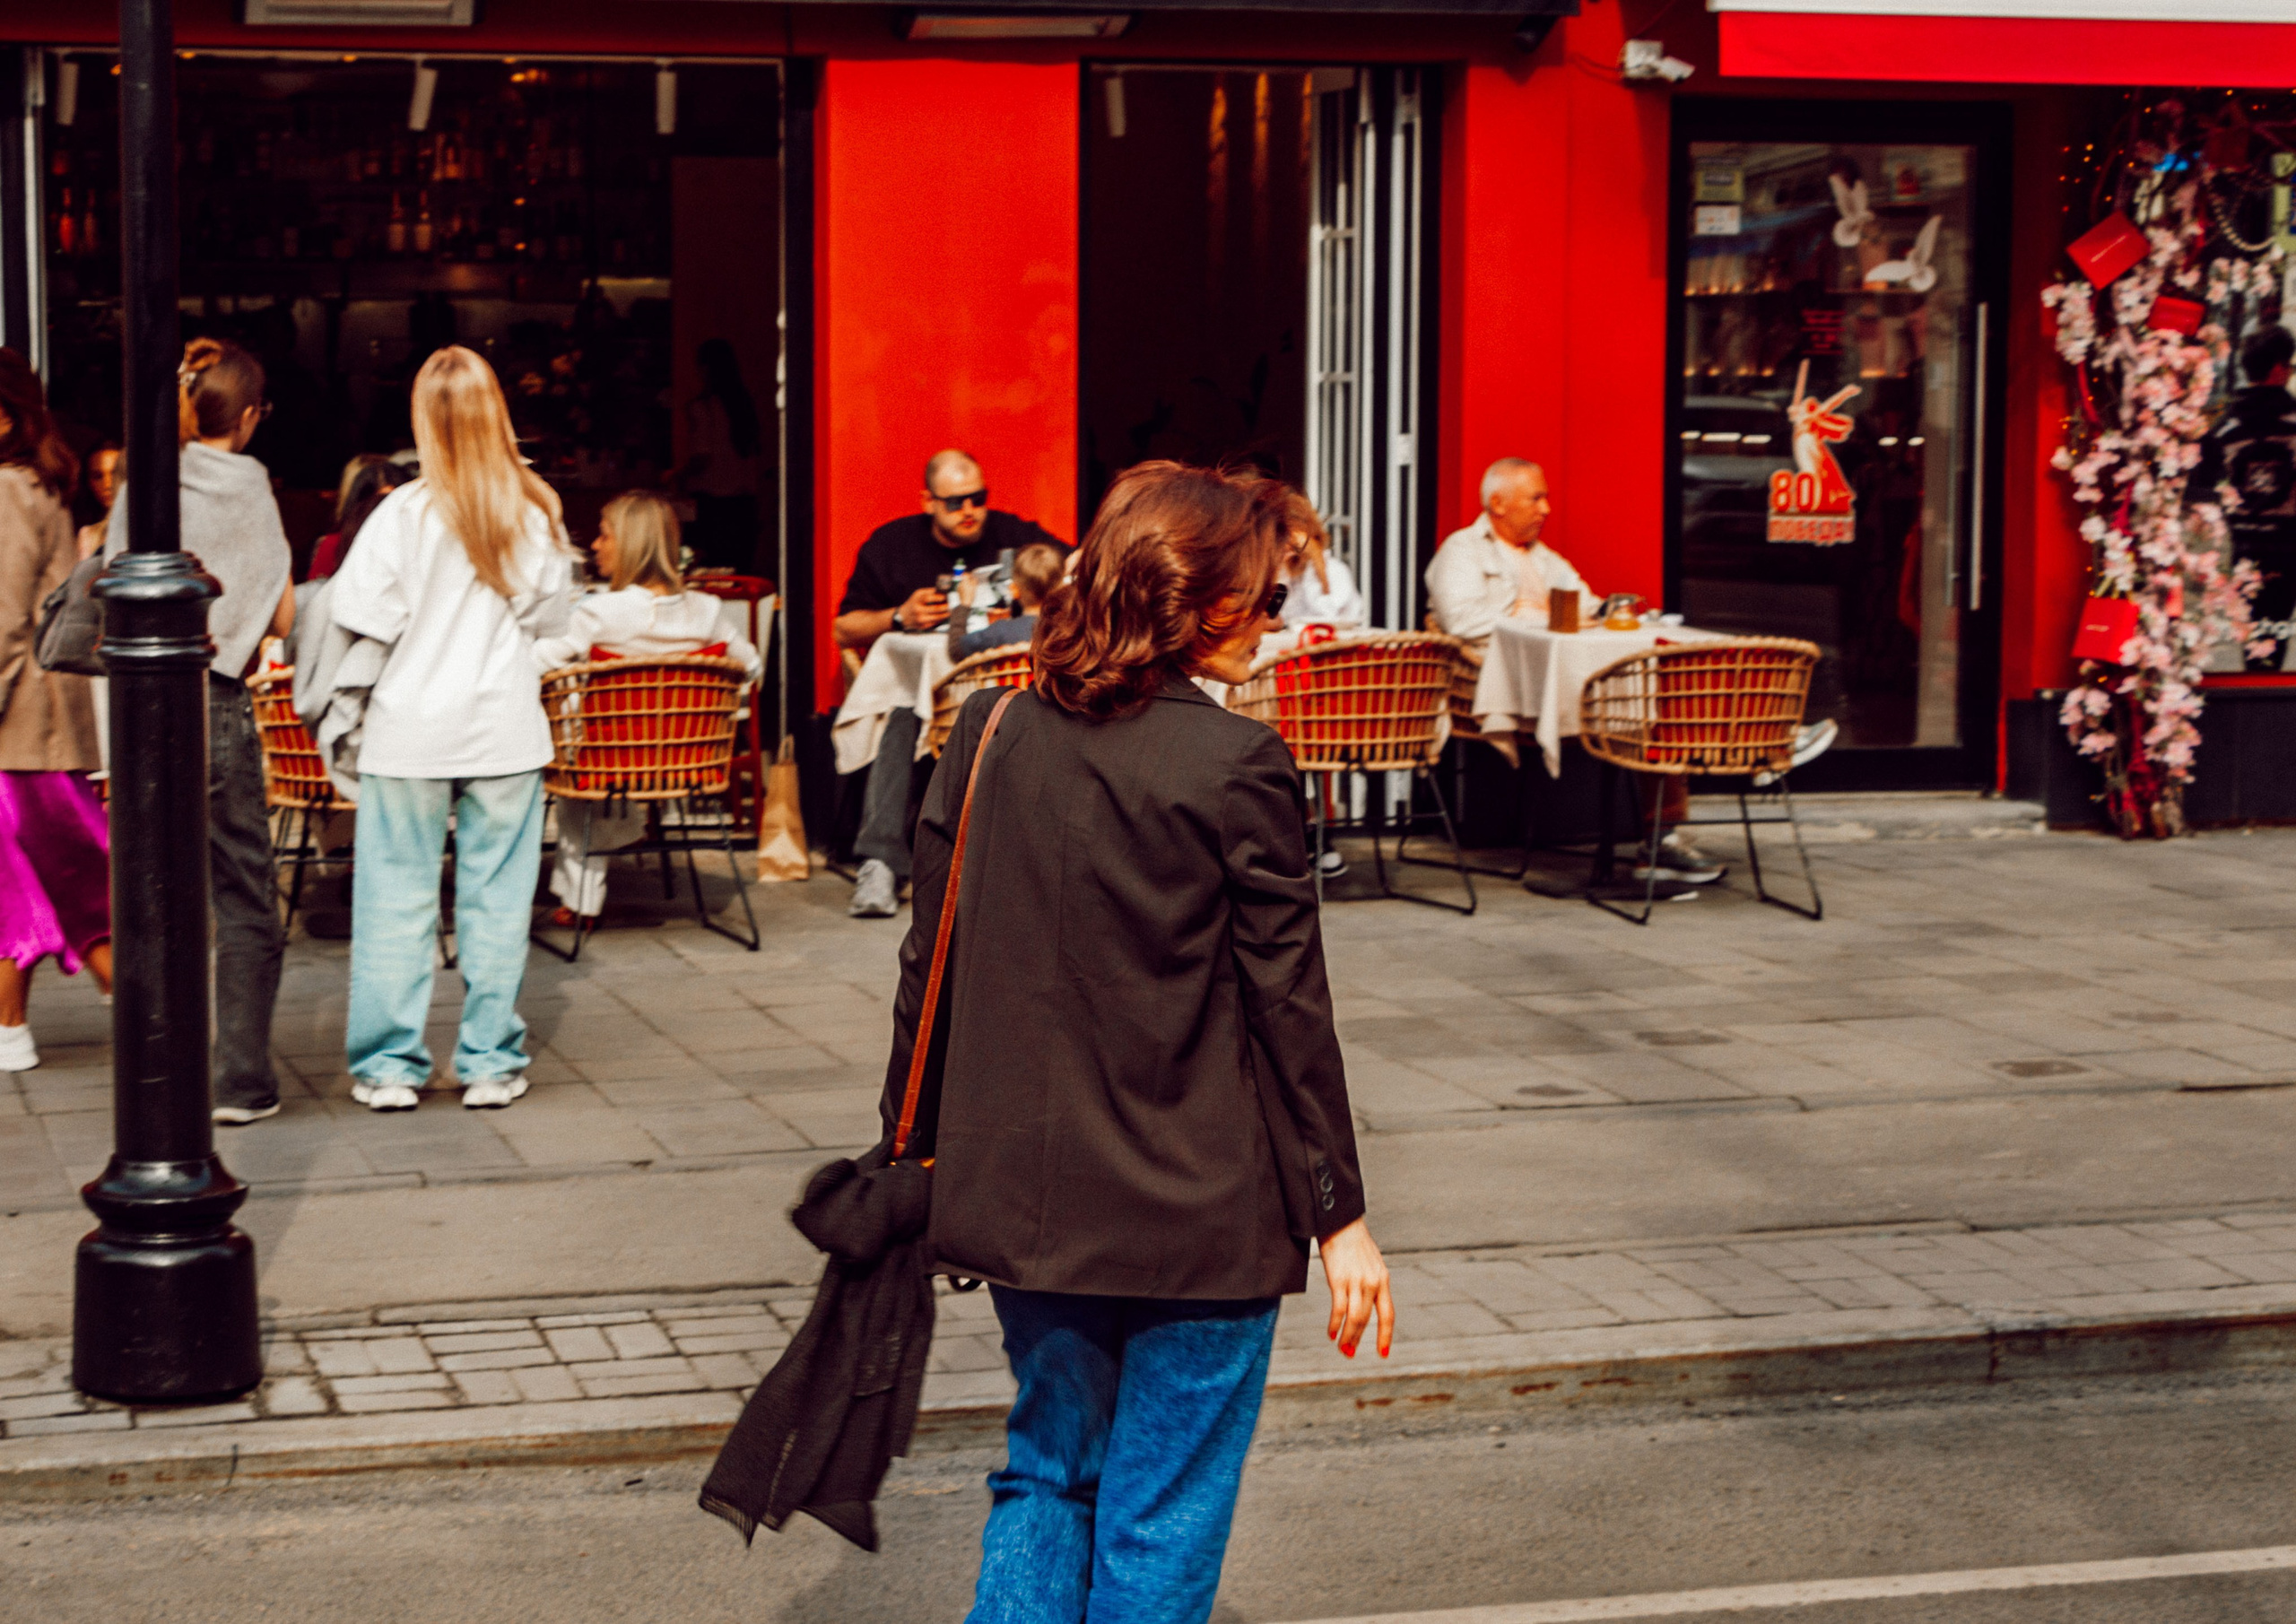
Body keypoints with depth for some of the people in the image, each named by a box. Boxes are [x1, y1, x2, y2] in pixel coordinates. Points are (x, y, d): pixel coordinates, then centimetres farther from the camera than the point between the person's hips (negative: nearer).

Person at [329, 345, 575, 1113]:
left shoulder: (407, 513, -13)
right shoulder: (535, 513, -5)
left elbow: (356, 611, -12)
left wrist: (415, 622, 5)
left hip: (411, 731, -2)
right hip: (505, 731, 2)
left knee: (397, 902, 6)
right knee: (496, 902, 8)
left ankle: (389, 1066, 9)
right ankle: (491, 1063, 13)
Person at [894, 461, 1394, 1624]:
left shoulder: (991, 734, -1)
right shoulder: (1238, 767, -14)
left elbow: (931, 960, 5)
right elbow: (1290, 1008, -11)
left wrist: (915, 1140, 17)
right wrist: (1338, 1213, -3)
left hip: (1025, 1198, 5)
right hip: (1200, 1219, -5)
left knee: (1047, 1476, 21)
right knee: (1163, 1519, 7)